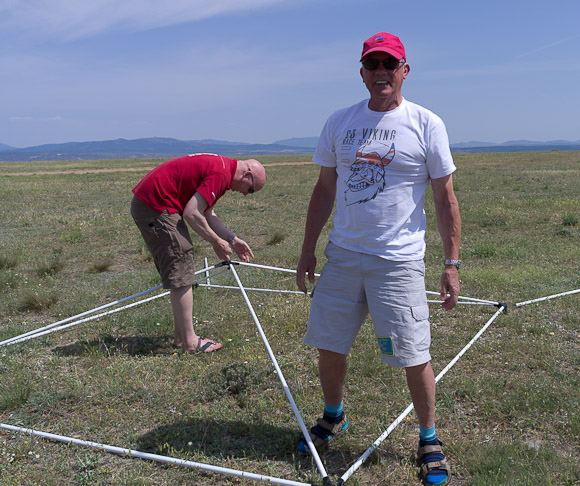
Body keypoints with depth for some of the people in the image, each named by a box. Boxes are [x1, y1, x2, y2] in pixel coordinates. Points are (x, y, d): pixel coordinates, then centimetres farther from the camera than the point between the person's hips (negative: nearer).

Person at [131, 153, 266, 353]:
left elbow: (206, 213, 19)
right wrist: (217, 242, -9)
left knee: (179, 275, 16)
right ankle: (190, 342, 2)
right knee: (181, 277, -6)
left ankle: (182, 337, 23)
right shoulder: (221, 173, -17)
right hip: (156, 207, -11)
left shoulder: (218, 165, 15)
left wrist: (232, 239, 13)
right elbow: (192, 214, -21)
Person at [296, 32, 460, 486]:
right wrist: (308, 251, 11)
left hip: (399, 261, -3)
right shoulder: (339, 123, 7)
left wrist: (452, 264, -5)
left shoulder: (426, 124, -3)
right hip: (342, 256, 4)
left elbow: (445, 199, -1)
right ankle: (333, 418, 38)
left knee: (414, 357, 1)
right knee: (328, 345, 12)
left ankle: (429, 440, 25)